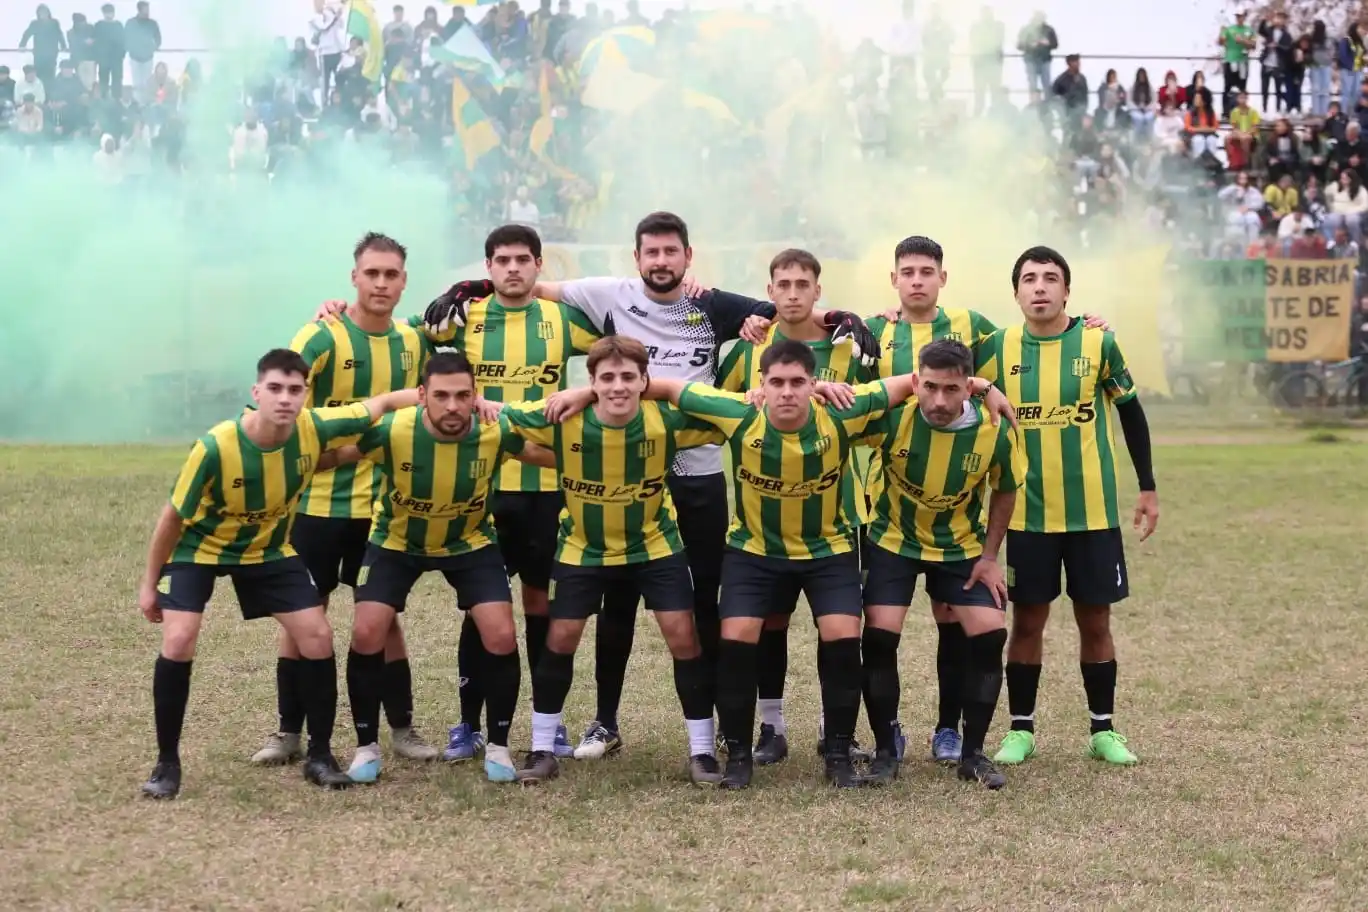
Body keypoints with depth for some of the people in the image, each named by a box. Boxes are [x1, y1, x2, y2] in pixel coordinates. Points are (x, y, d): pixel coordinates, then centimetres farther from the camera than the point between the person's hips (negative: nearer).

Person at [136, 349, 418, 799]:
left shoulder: (315, 428, -26)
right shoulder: (216, 447, -35)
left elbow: (382, 403, -9)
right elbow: (174, 516, -18)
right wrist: (149, 583, -9)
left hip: (269, 550, 4)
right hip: (199, 548, -4)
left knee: (318, 636, -6)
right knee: (178, 641, -20)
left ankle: (320, 756, 10)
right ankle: (167, 763, -4)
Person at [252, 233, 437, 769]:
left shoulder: (413, 343, 5)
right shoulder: (322, 337, -11)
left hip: (385, 503, 4)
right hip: (321, 500, -3)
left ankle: (402, 729, 18)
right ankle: (289, 731, 14)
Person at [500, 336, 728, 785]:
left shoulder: (666, 420, -25)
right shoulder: (563, 420, -25)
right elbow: (498, 418, -14)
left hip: (654, 543, 0)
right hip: (583, 547, 1)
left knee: (683, 635, -7)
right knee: (560, 638, 1)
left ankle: (702, 751, 6)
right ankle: (543, 751, 17)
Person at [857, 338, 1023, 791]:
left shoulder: (994, 431, -21)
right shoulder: (892, 417, -25)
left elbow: (1004, 492, -2)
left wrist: (989, 557, -3)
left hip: (963, 546, 1)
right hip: (894, 540, -1)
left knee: (990, 633, -10)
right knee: (880, 635, -14)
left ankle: (972, 753, 6)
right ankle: (885, 750, 4)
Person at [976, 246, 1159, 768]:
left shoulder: (1098, 343, -4)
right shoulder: (999, 348, -2)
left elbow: (1131, 413, 6)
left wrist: (1148, 488, 8)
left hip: (1093, 513, -1)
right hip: (1028, 514, 1)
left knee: (1095, 620, 6)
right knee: (1027, 621, 5)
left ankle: (1104, 730, 18)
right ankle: (1021, 730, 16)